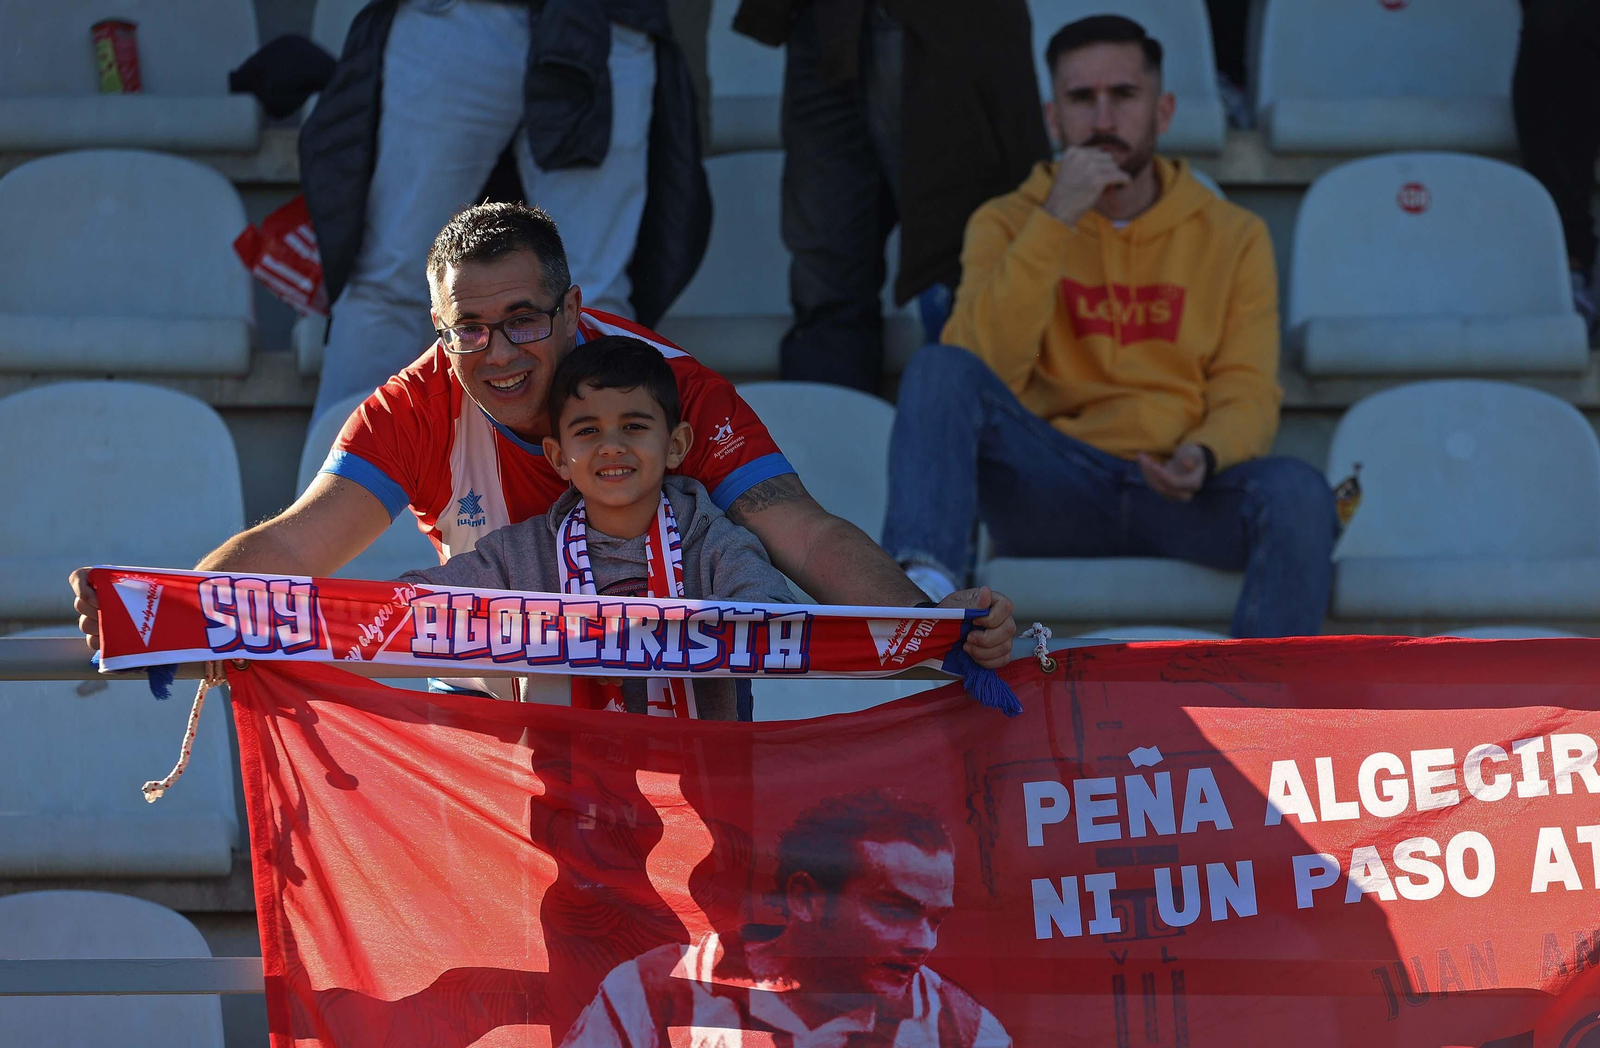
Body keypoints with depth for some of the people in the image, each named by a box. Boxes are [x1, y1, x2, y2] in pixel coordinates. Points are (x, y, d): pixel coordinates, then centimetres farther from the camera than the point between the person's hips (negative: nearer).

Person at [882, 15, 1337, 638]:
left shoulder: (1233, 236, 12)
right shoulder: (1008, 224, 9)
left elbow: (1248, 394, 4)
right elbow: (986, 370, -8)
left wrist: (1204, 456, -20)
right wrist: (1055, 222, -14)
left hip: (1178, 494, 0)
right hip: (1050, 492, 0)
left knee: (1299, 493, -31)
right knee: (941, 370, -25)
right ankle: (925, 577, -46)